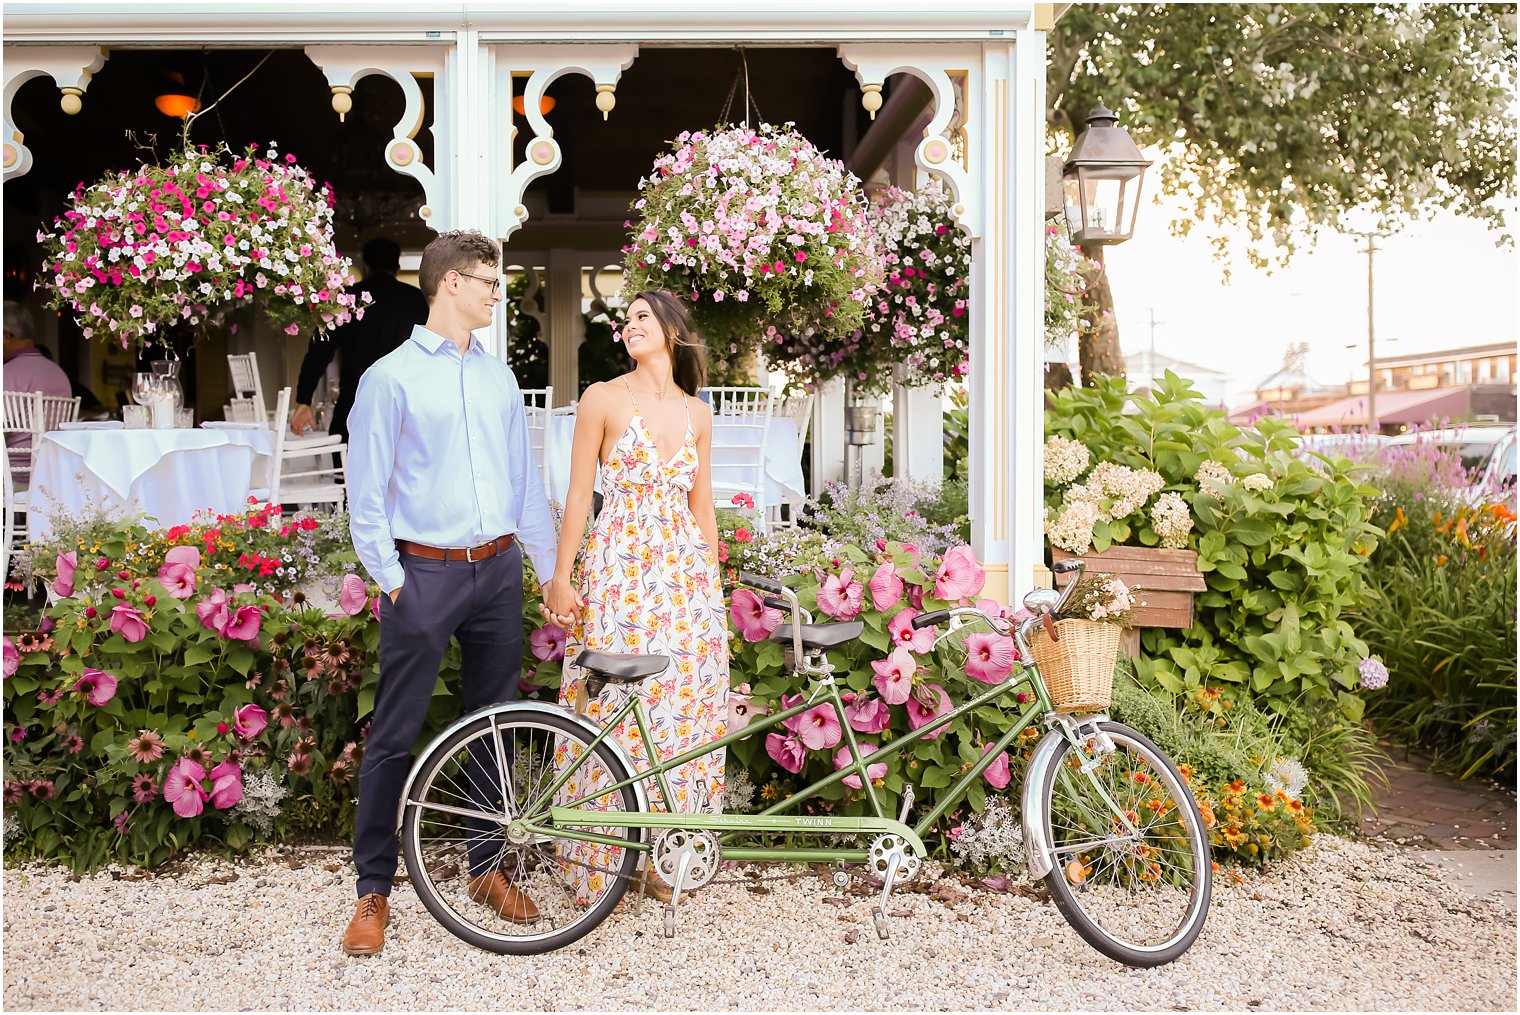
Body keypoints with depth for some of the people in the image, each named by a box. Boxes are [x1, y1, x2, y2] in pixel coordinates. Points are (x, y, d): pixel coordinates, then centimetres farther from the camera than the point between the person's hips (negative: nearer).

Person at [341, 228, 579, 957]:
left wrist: (551, 569, 13)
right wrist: (391, 582, -9)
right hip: (425, 574, -5)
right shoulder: (390, 377, -4)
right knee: (395, 737, 0)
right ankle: (373, 890, 14)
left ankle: (487, 868, 27)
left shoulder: (498, 376, 12)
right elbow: (366, 494, -5)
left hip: (498, 570, 5)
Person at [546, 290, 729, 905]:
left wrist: (715, 581, 14)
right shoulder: (604, 398, 0)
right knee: (615, 712, -3)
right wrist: (561, 578, -6)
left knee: (681, 710, 6)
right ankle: (603, 866, 12)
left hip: (685, 571, 4)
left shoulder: (697, 413, 11)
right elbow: (579, 494, -2)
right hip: (619, 570, -4)